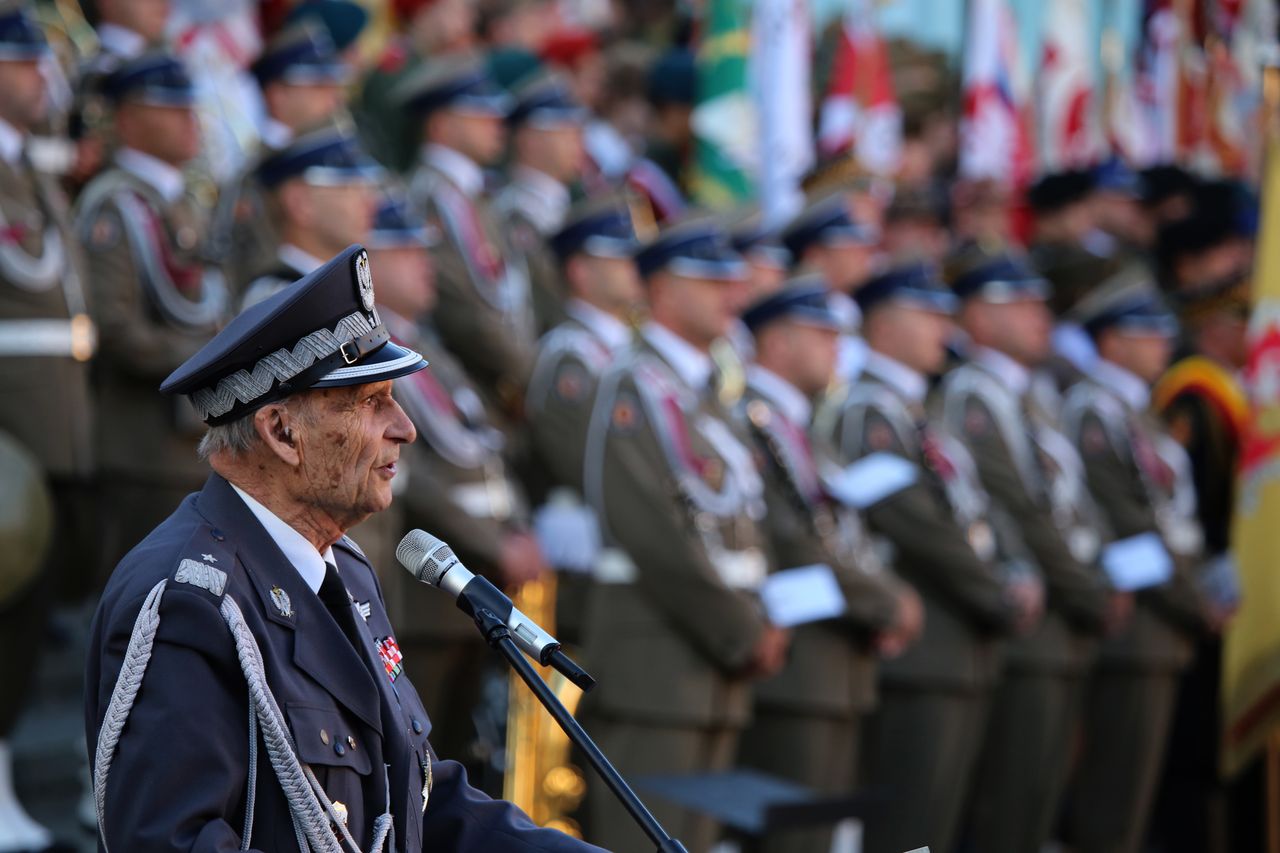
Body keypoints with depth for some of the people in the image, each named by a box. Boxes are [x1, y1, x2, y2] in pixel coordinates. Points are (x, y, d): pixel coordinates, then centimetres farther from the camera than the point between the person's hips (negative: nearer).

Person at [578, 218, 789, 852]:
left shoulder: (704, 392, 19)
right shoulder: (634, 389, -10)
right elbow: (656, 537, -18)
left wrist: (756, 631, 3)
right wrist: (746, 636, -13)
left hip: (718, 666, 9)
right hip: (654, 659, -9)